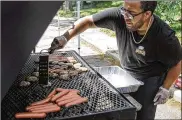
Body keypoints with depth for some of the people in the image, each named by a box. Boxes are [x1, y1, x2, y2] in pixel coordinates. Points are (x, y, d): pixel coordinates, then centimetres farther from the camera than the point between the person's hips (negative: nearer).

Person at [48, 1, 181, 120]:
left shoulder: (165, 37, -30)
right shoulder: (119, 16, -25)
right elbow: (88, 21, -14)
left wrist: (165, 88, -13)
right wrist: (65, 37, -24)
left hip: (150, 80, -3)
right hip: (126, 75, 4)